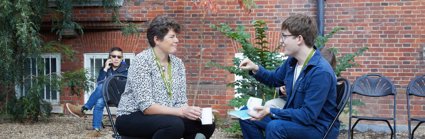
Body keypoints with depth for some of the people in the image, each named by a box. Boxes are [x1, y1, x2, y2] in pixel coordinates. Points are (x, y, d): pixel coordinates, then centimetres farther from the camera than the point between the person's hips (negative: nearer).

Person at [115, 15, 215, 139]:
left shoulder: (178, 63, 4)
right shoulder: (142, 61, -15)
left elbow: (180, 102, 4)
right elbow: (146, 106, -22)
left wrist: (189, 112, -19)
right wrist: (182, 112, -30)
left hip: (164, 117, 6)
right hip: (132, 118, -6)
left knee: (207, 124, -14)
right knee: (175, 124, -33)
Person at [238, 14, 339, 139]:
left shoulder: (321, 72, -27)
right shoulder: (292, 61, -1)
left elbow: (308, 115, -28)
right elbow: (274, 79, 20)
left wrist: (271, 112, -28)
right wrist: (256, 69, 0)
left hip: (320, 127, -8)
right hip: (296, 117, 8)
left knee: (275, 127, -34)